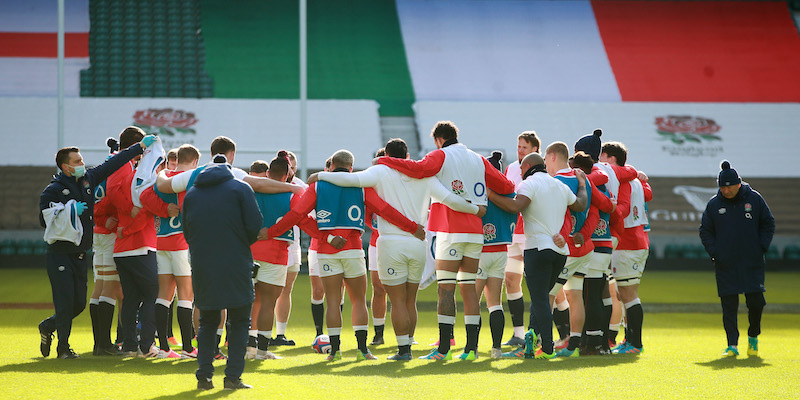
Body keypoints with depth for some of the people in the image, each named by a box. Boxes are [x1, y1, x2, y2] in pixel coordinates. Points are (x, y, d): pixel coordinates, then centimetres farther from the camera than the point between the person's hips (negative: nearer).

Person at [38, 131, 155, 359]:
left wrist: (140, 147, 13)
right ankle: (63, 347, 4)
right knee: (66, 302, -8)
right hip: (59, 254, -7)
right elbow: (45, 220, -16)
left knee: (79, 303, 8)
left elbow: (112, 164, 13)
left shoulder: (88, 179, 7)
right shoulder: (53, 190, -10)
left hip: (81, 254, 7)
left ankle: (47, 327, 31)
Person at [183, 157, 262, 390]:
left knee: (207, 322, 14)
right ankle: (233, 377, -1)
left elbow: (186, 232, 11)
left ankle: (204, 376, 6)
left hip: (202, 268, 3)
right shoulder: (240, 189, 1)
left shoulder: (191, 193, 11)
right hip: (235, 265, -3)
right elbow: (254, 226, -6)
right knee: (239, 322, 6)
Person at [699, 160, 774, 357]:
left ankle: (753, 337, 20)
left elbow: (768, 224, 9)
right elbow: (705, 231, 11)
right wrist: (714, 252, -2)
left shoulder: (754, 199, 2)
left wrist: (761, 248, -1)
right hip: (725, 265, 1)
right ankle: (732, 345, 1)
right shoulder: (714, 204, 3)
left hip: (752, 264, 0)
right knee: (729, 306, -3)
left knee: (756, 302, -4)